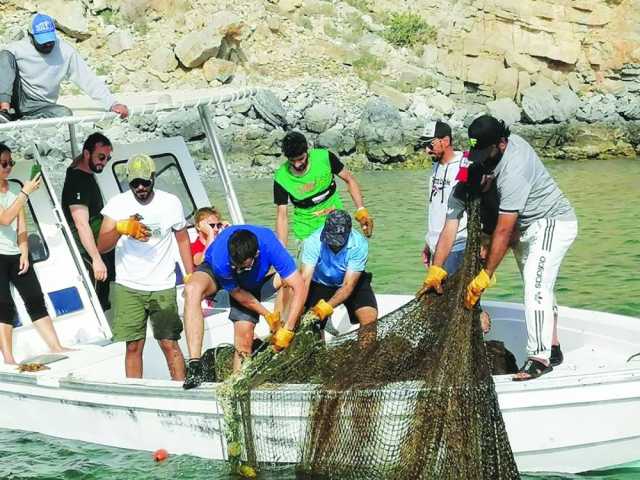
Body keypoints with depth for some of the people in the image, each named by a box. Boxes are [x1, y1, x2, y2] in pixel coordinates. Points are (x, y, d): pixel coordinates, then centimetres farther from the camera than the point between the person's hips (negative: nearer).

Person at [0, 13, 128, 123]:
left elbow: (88, 80, -8)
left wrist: (112, 104, -19)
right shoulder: (17, 49, -9)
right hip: (16, 100, -1)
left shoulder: (65, 52, -7)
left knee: (65, 114, -32)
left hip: (40, 107, 1)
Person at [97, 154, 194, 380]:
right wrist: (121, 228, -29)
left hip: (163, 287, 0)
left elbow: (183, 240, 12)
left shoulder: (171, 203, 0)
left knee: (170, 344, -2)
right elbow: (101, 246, -10)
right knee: (133, 346, 2)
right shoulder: (117, 204, -3)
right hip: (128, 287, 0)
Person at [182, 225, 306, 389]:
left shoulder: (270, 245, -39)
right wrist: (267, 315, -19)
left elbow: (300, 288, -37)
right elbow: (237, 293, -21)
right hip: (214, 271, -2)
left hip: (252, 282, 2)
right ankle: (194, 366, -38)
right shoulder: (220, 260, -40)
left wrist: (287, 330, -38)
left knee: (245, 336, -12)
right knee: (192, 289, -34)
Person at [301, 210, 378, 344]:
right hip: (320, 284, 1)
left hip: (353, 282, -1)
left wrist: (327, 307, -44)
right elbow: (305, 280, -33)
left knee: (369, 318, -22)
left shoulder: (359, 244, -29)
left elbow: (348, 285, -30)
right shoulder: (313, 242, -28)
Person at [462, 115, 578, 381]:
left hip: (551, 225, -11)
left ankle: (539, 358, -20)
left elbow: (503, 231, -31)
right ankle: (552, 349, 21)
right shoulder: (509, 141, -4)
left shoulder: (513, 173, -31)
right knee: (540, 289, 14)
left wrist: (485, 276, -28)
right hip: (530, 227, 11)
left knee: (536, 290, -20)